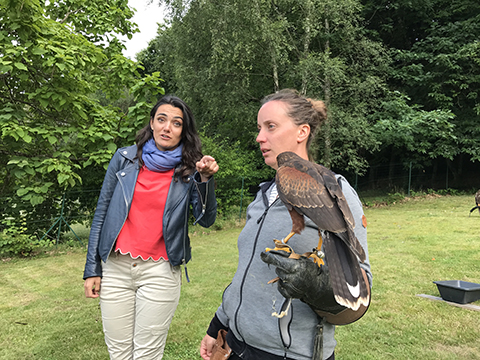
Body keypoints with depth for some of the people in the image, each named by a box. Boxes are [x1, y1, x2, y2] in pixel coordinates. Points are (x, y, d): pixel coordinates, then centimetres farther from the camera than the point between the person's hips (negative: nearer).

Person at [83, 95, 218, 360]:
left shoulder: (188, 170, -1)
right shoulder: (125, 158, 2)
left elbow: (206, 219, -7)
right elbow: (102, 213, 5)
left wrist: (206, 179, -21)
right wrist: (92, 269, 4)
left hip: (160, 271, -1)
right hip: (115, 268, 2)